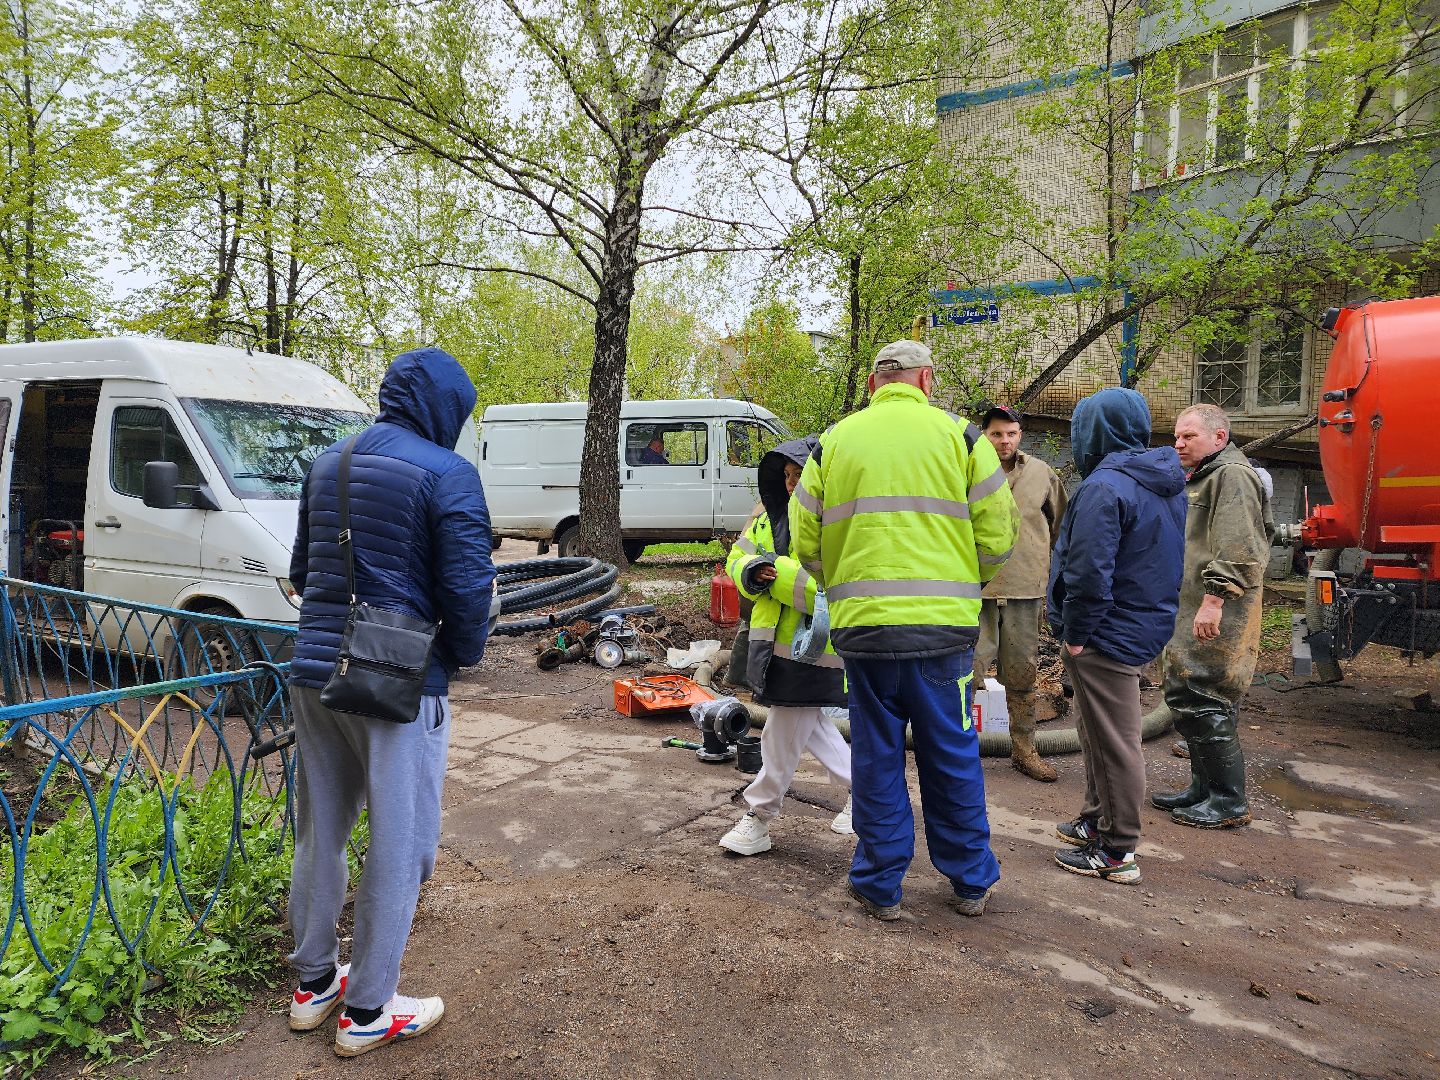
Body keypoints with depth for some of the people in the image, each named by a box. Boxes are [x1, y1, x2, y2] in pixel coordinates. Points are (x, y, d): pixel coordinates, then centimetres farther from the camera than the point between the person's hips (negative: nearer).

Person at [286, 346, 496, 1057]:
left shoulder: (327, 464, 11)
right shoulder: (446, 473, -12)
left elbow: (302, 571, 18)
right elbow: (468, 586, -17)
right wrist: (463, 655, 0)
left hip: (315, 672, 8)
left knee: (319, 832, 20)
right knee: (397, 845, 7)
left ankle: (312, 983, 36)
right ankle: (366, 1012, 20)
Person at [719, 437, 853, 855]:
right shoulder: (773, 514, 7)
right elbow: (737, 558, 10)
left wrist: (779, 572, -25)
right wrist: (753, 571, -13)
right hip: (774, 638, 8)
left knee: (783, 735, 2)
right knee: (812, 727, 21)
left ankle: (759, 817, 17)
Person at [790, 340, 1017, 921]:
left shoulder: (833, 442, 6)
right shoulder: (959, 435, 2)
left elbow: (805, 541, 5)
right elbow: (997, 533, 0)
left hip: (861, 625, 1)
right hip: (944, 627, 0)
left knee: (876, 756, 13)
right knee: (952, 755, 14)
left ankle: (880, 886, 24)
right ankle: (970, 882, 30)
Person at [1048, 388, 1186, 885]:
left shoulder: (1105, 487, -21)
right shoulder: (1166, 484, 10)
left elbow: (1089, 573, -27)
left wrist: (1074, 634, -16)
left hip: (1106, 637, -10)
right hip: (1143, 626, 10)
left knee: (1113, 743, 1)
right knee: (1095, 730, 22)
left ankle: (1118, 852, 13)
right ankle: (1098, 820, 36)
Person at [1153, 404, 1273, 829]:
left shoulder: (1231, 475, -11)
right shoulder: (1198, 480, 23)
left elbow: (1236, 549, -22)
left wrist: (1214, 601, -26)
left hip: (1216, 618, -11)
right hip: (1189, 614, 11)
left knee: (1205, 702, -7)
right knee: (1184, 698, 14)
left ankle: (1230, 801, 3)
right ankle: (1203, 788, 25)